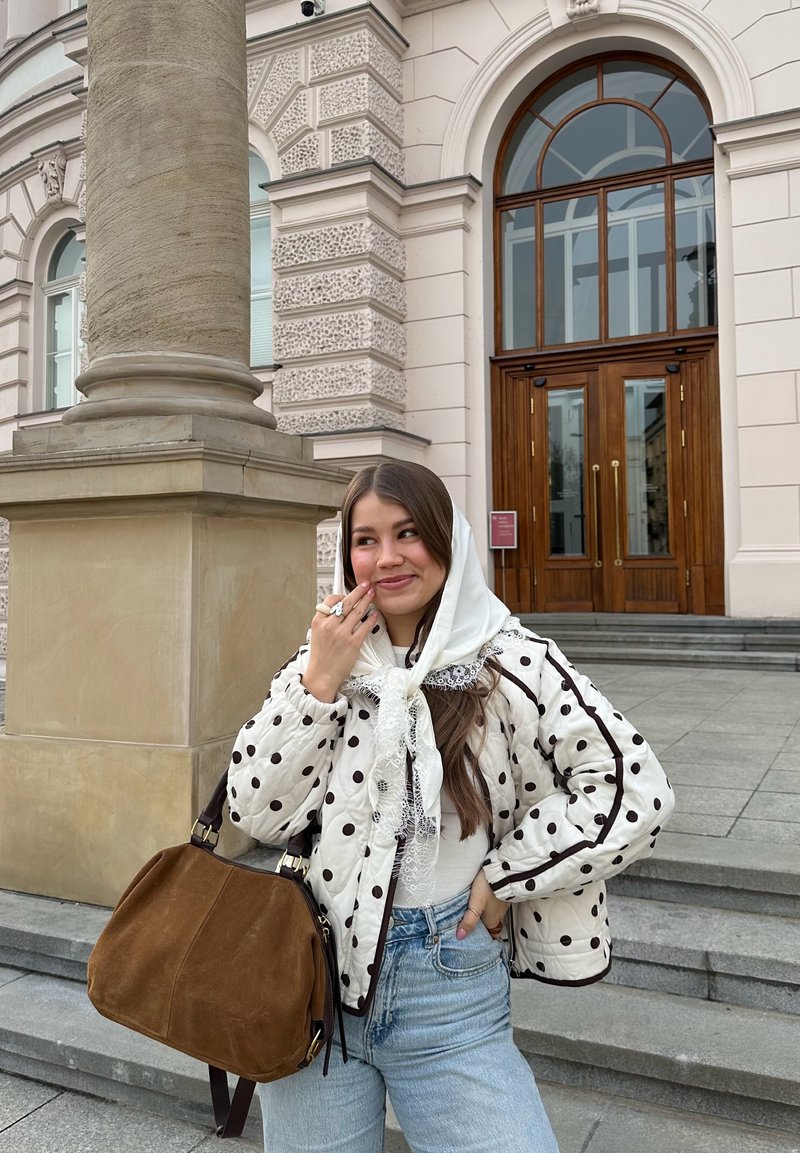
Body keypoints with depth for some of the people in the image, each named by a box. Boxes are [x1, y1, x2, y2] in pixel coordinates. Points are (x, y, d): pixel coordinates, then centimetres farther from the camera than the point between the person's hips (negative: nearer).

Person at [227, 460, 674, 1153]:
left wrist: (501, 876, -10)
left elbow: (633, 788, -13)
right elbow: (257, 815, -5)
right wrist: (319, 682, -14)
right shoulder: (324, 659, 0)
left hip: (451, 990, -2)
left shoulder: (511, 661, -8)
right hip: (315, 973, 3)